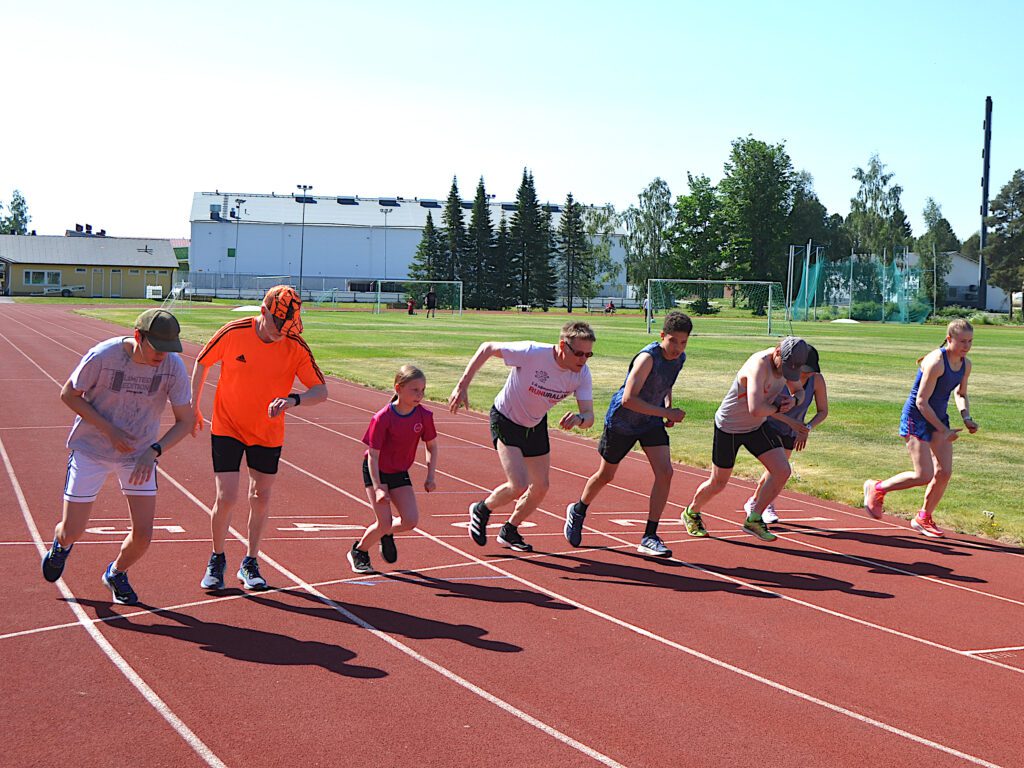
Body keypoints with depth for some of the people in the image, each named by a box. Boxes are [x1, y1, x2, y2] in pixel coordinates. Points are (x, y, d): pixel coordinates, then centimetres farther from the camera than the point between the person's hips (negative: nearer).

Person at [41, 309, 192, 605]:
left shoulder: (173, 366, -18)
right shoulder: (102, 356, -25)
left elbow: (184, 421, -10)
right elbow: (68, 394, -10)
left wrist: (154, 451, -26)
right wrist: (108, 430, -20)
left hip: (140, 454, 2)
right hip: (91, 450, -2)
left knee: (143, 534, -6)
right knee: (72, 533, 0)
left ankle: (116, 573, 28)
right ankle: (60, 545, 40)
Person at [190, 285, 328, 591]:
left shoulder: (296, 346, -16)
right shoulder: (233, 333, -19)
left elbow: (321, 391, -17)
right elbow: (202, 363, 0)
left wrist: (294, 400, -37)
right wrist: (193, 407, 6)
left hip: (268, 432, 2)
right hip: (227, 427, -2)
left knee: (261, 498, 10)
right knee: (226, 498, -8)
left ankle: (249, 564, 29)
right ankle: (217, 560, 17)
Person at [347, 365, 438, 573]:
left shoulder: (424, 416, -13)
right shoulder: (382, 418, -25)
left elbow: (431, 446, 3)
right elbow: (373, 455, -22)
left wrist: (430, 476, -8)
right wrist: (378, 488, -28)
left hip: (400, 473, 4)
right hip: (376, 472, -4)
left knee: (411, 520, -9)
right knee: (384, 522, -12)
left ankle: (386, 534, 23)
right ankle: (358, 552, 14)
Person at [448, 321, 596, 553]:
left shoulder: (582, 374, -19)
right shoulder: (531, 353, -33)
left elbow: (589, 416, -17)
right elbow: (487, 348, -21)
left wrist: (579, 419, -43)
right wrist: (462, 386, -23)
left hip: (536, 425, 6)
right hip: (505, 421, -6)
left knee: (540, 487, 10)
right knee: (518, 486, -18)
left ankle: (509, 532, 35)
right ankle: (482, 510, 14)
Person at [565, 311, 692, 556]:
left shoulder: (680, 358, -5)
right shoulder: (647, 358, -31)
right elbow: (628, 400, -35)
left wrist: (669, 406, -1)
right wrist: (666, 413, -33)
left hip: (651, 422, 6)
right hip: (621, 422, -6)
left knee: (665, 473, -13)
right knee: (606, 476, 12)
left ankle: (649, 537, -8)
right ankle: (578, 511, 42)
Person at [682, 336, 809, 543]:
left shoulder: (787, 361, -8)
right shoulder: (759, 365, -34)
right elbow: (755, 409, -45)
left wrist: (790, 400, -11)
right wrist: (777, 408, -25)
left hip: (757, 427, 7)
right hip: (729, 427, -7)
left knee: (782, 472, -9)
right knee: (718, 483, 9)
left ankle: (753, 519, 6)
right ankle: (691, 514, 38)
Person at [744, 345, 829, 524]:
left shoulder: (817, 380, -19)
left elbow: (823, 411, -10)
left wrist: (807, 428, -27)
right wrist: (790, 421, -39)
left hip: (790, 432, 4)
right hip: (769, 425, -4)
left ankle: (753, 502, 35)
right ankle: (768, 506, -7)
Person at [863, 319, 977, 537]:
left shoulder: (965, 364, 2)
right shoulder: (936, 362, -24)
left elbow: (960, 394, 20)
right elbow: (921, 401, -23)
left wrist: (967, 418, 2)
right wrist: (942, 431, -20)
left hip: (938, 418, 8)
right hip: (916, 418, -8)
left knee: (944, 472, 1)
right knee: (923, 476, -11)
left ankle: (924, 518, 18)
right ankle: (877, 489, 11)